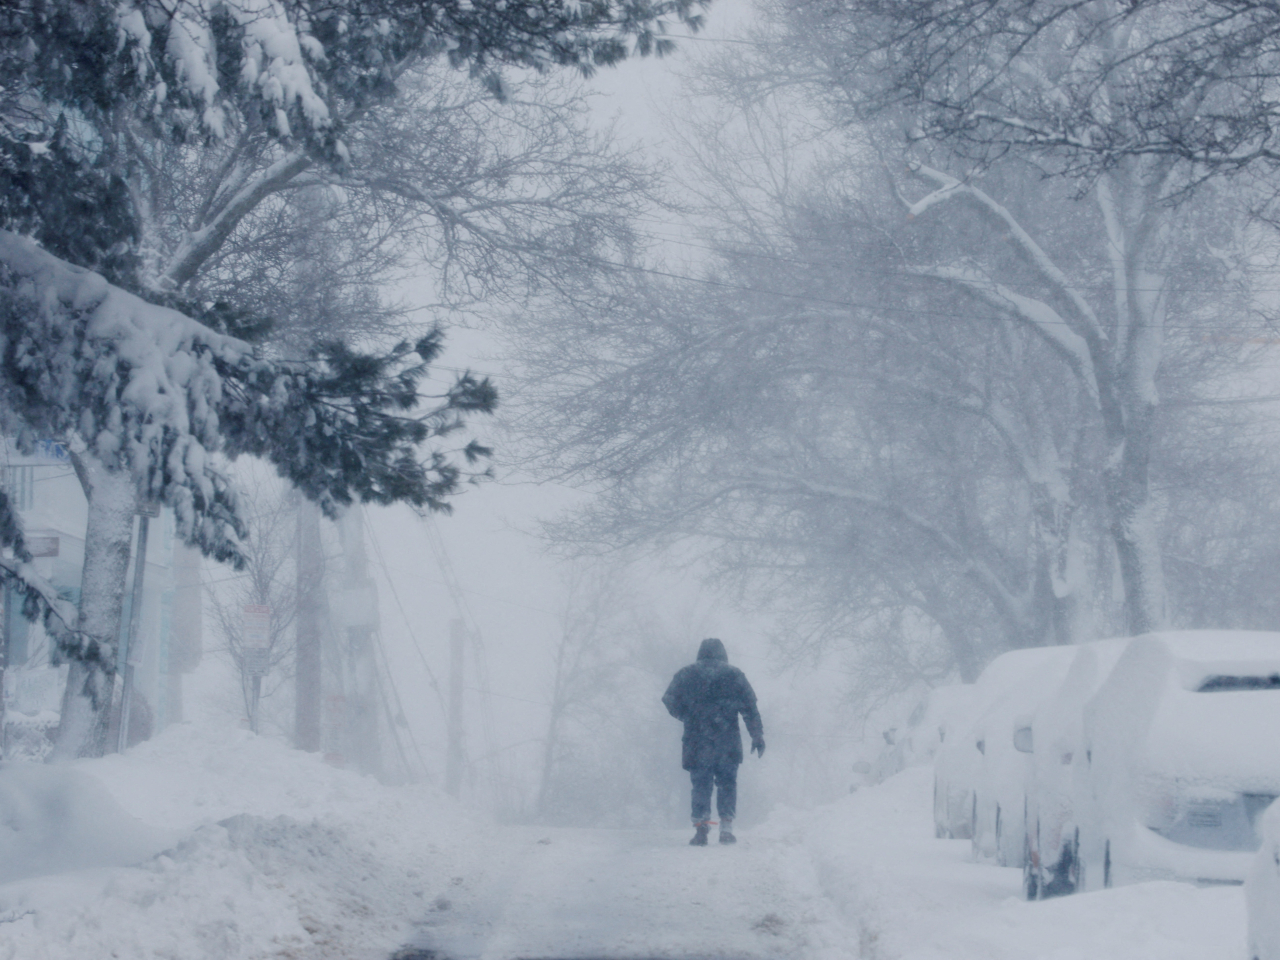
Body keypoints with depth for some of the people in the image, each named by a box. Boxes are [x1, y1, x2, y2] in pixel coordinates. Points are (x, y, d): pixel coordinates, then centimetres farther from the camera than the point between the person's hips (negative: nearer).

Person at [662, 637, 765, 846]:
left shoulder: (685, 675, 8)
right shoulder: (733, 674, 7)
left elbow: (670, 702, 5)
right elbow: (749, 707, 3)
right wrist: (757, 735, 4)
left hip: (697, 741, 0)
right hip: (728, 742, 0)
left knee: (701, 785, 6)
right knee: (727, 783, 9)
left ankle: (700, 825, -8)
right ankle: (726, 826, 1)